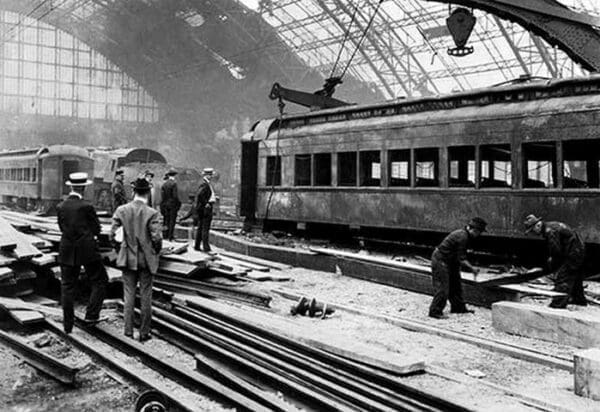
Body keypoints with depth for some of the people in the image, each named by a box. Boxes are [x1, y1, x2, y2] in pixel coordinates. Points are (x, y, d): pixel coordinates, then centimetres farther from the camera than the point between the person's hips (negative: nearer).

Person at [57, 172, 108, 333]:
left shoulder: (60, 207, 1)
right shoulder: (86, 206, -13)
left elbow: (62, 228, 11)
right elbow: (96, 229, -5)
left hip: (67, 252, 5)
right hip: (87, 250, -5)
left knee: (67, 286, 10)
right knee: (100, 281, 11)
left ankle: (68, 324, 15)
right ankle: (91, 315, 4)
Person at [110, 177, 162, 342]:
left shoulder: (121, 210, -5)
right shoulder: (152, 213, -13)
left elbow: (112, 234, -5)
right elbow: (157, 238, -17)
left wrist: (119, 249, 11)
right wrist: (156, 252, 2)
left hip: (128, 259, 2)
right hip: (146, 259, -2)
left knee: (129, 296, 12)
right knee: (146, 297, 9)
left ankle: (128, 332, 15)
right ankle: (144, 333, 17)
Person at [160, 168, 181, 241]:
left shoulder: (164, 184, 5)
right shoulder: (174, 183, -13)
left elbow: (162, 195, 4)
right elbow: (175, 195, -16)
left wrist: (162, 205, 10)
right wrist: (178, 203, -5)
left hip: (165, 204, 6)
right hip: (173, 204, -6)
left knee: (166, 220, 12)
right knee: (172, 220, -1)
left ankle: (166, 235, 15)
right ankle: (170, 236, 0)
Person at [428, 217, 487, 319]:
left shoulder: (464, 234, 7)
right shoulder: (462, 237, -25)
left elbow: (460, 257, 14)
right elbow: (461, 259, -23)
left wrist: (470, 268, 9)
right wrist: (472, 268, -15)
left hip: (449, 261, 11)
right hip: (440, 260, -11)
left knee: (455, 285, 17)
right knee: (443, 288, -9)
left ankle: (458, 307, 29)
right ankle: (435, 311, -2)